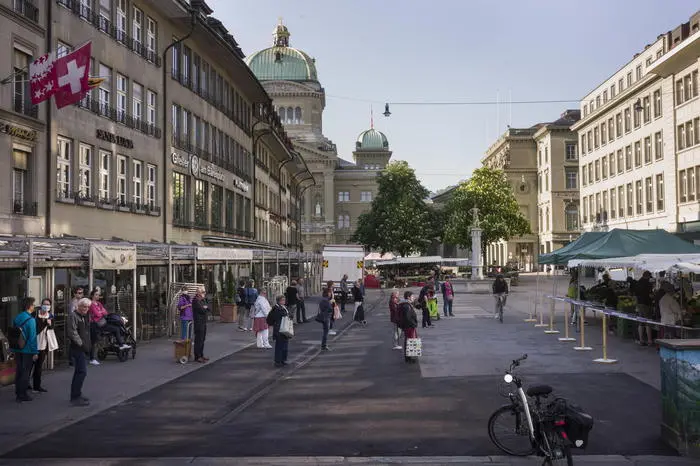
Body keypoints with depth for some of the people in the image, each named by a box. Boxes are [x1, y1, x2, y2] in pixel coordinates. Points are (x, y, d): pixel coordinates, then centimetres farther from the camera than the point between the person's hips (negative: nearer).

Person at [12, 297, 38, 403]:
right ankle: (22, 395, 5)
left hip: (17, 349, 7)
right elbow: (32, 337, -18)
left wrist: (14, 348, 18)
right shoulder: (30, 320, -16)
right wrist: (35, 352, -14)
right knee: (25, 372, 2)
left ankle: (18, 393, 23)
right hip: (27, 350, -7)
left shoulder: (16, 318, 6)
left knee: (19, 370, 15)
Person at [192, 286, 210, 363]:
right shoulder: (196, 300, -14)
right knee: (198, 340, -7)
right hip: (198, 322, -10)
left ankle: (201, 355, 21)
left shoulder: (203, 299, 17)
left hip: (203, 322, 10)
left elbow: (208, 308, 11)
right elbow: (202, 310, -20)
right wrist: (205, 308, -1)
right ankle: (197, 357, -4)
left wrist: (205, 307, -9)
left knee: (202, 339, 13)